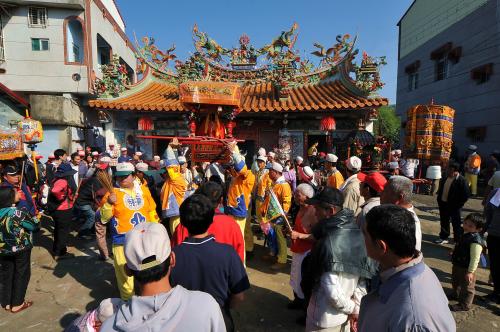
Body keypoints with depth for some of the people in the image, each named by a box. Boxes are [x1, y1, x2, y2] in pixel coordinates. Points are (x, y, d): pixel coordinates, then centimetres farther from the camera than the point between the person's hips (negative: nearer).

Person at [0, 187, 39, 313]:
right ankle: (17, 304, 22)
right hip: (21, 249, -5)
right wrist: (33, 217, 2)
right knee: (21, 275, 12)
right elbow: (35, 225, -14)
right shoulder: (19, 212, -24)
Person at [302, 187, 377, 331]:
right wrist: (356, 306, -1)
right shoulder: (357, 234, -6)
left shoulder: (329, 242, -28)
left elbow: (332, 291, -27)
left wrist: (351, 308, -10)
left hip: (326, 318, -6)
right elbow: (364, 274, -2)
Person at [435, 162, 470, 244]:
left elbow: (465, 195, -14)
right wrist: (439, 201, 11)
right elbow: (440, 190, 18)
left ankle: (458, 240, 17)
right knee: (444, 222, 16)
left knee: (456, 224, 5)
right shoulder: (444, 179, 7)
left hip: (454, 206, -7)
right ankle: (443, 237, 28)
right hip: (443, 204, 7)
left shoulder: (462, 180, -14)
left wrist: (458, 205, -15)